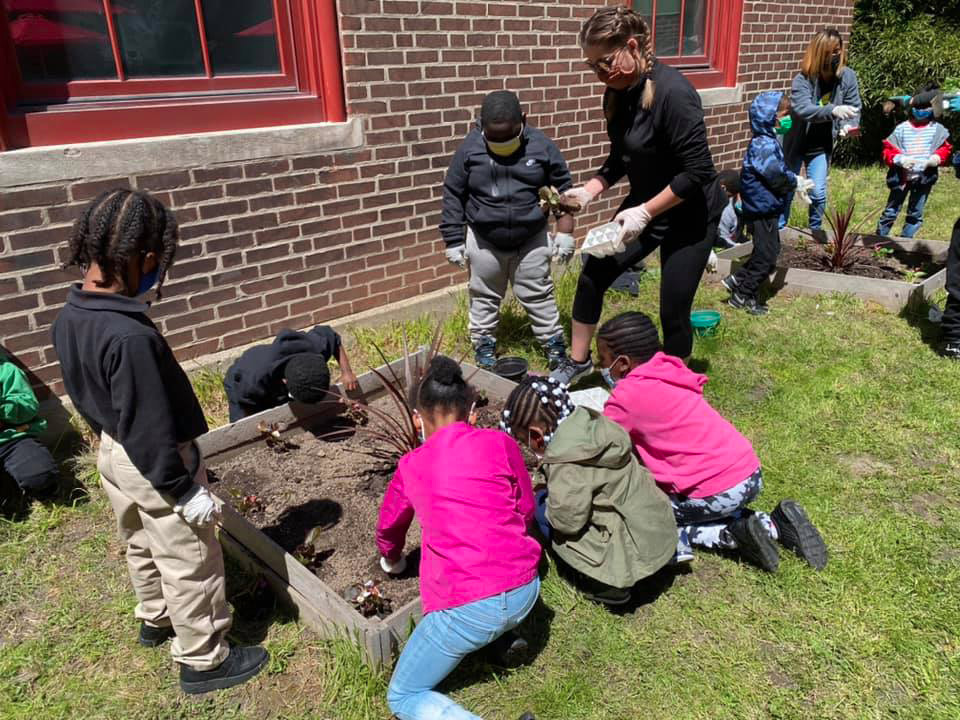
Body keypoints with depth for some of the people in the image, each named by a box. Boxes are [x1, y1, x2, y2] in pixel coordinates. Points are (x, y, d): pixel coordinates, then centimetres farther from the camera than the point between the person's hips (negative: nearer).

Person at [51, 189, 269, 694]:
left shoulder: (68, 318, -7)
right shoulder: (132, 337, -35)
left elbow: (83, 394, 8)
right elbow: (151, 431, -29)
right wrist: (187, 491, -18)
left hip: (113, 454, 9)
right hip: (154, 467, -9)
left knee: (141, 546, 29)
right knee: (189, 565, 10)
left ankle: (155, 620, 53)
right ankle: (202, 662, 28)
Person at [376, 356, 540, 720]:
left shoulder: (411, 465, 4)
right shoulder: (501, 443, 1)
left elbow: (387, 529, 23)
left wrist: (392, 561, 46)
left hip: (465, 608, -4)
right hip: (525, 592, 4)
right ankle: (506, 633, 26)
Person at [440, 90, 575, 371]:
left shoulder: (541, 145, -9)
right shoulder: (469, 148, -11)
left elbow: (562, 187, 1)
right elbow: (453, 194, -4)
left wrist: (564, 231, -3)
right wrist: (453, 240, -5)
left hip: (532, 239, 0)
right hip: (484, 241, 0)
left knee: (538, 295, 10)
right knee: (484, 297, 13)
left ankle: (554, 343, 25)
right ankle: (484, 345, 30)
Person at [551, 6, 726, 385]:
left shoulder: (672, 91, -27)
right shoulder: (617, 94, -4)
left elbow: (697, 172, -26)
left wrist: (645, 212, -28)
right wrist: (588, 191, -6)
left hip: (689, 213, -7)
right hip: (644, 205, 7)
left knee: (673, 310, 0)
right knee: (593, 274, 5)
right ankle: (577, 361, 25)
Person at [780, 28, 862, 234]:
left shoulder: (847, 76, -9)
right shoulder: (803, 78, -19)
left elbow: (855, 108, -4)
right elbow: (802, 108, -34)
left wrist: (849, 125, -25)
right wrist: (833, 110, -46)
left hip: (822, 146, 2)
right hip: (796, 143, -2)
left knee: (818, 193, -2)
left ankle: (816, 230, 22)